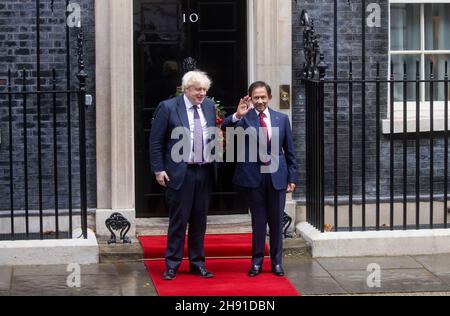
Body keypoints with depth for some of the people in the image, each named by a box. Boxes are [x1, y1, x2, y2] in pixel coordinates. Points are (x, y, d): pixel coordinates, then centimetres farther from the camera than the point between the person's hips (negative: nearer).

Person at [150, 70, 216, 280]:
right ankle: (172, 265, 10)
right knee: (178, 220, 0)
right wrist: (158, 169, -8)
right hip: (180, 173, -4)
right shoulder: (168, 107, -6)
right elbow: (156, 141, -4)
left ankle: (197, 263, 21)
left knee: (199, 220, 11)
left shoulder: (209, 106, 9)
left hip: (204, 172, 5)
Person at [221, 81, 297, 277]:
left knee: (276, 221, 8)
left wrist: (292, 178, 5)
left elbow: (289, 151, 8)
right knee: (258, 221, 5)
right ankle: (257, 262, 17)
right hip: (253, 176, -2)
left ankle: (276, 262, 20)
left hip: (277, 176, 2)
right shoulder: (245, 118, -2)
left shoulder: (282, 119, 4)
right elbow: (225, 127, -22)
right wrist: (237, 115, -40)